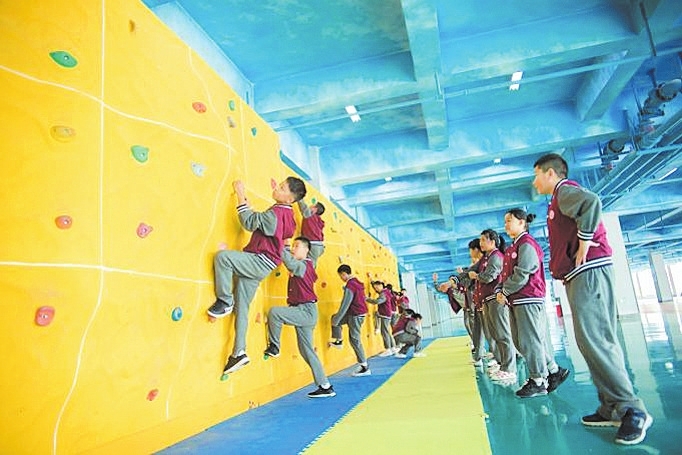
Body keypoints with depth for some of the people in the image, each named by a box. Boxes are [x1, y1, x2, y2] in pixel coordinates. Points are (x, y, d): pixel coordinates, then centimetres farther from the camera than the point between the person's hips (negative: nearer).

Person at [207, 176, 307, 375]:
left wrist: (241, 195, -12)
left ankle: (224, 301, -13)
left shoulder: (277, 213, -15)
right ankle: (239, 353, 14)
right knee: (241, 308, 10)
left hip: (260, 262, -10)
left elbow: (250, 222, -17)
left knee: (222, 256, -29)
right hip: (258, 266, 10)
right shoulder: (286, 214, 14)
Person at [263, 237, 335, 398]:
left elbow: (289, 260, -29)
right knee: (306, 351, 11)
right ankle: (325, 387, 17)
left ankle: (274, 347, -6)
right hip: (303, 312, 10)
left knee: (274, 312, -25)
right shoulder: (303, 265, 14)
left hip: (306, 311, -10)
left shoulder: (303, 266, -12)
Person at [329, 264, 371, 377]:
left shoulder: (349, 286, -22)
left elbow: (345, 305, -22)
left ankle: (365, 368, 3)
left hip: (356, 315, -9)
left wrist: (336, 321, -14)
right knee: (334, 317, 19)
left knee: (355, 340, -2)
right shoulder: (357, 282, 7)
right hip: (360, 312, 9)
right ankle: (339, 341, 27)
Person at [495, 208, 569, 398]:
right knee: (521, 341, 13)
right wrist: (499, 290, 1)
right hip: (515, 301, 10)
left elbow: (522, 274, -18)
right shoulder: (512, 248, 19)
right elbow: (505, 273, 17)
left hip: (528, 299, -10)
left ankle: (538, 382, 8)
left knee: (530, 340, -4)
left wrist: (505, 292, -10)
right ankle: (554, 371, 24)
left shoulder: (527, 244, -10)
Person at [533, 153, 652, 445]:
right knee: (595, 341, 8)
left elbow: (591, 202, -27)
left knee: (594, 339, -13)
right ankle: (612, 408, 12)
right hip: (579, 275, 10)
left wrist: (584, 244, -22)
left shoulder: (564, 190, -5)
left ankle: (632, 410, -8)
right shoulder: (560, 199, 24)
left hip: (589, 271, -10)